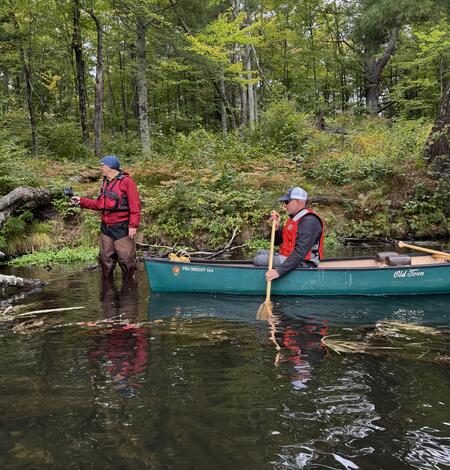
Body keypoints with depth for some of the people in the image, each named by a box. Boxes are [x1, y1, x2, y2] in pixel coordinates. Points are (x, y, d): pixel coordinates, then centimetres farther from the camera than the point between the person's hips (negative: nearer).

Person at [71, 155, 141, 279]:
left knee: (126, 259, -6)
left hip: (122, 228, -8)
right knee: (106, 259, 13)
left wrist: (133, 225, -19)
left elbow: (135, 205, -14)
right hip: (105, 227, 8)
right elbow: (99, 204, 19)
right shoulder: (105, 183, 16)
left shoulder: (126, 181, -9)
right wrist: (81, 201, 13)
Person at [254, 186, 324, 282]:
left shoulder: (309, 221, -18)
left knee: (259, 260, -20)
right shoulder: (294, 218, 15)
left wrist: (279, 271, -35)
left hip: (303, 264, -11)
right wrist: (276, 226, -1)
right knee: (261, 253, 17)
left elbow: (300, 252, -29)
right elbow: (277, 242, 19)